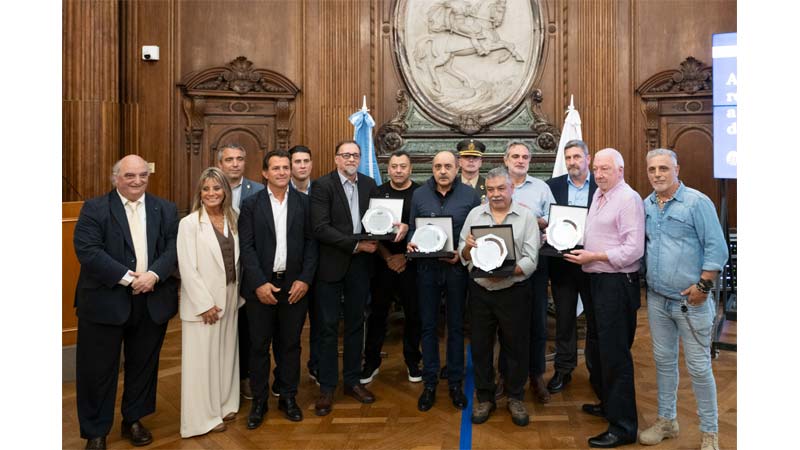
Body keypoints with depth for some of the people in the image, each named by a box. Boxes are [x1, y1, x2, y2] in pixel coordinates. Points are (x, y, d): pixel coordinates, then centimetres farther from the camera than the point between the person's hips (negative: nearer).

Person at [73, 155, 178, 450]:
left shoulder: (166, 210, 7)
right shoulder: (94, 209, -2)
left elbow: (173, 247, -1)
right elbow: (87, 250, -13)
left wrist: (153, 274, -18)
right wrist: (127, 278, -19)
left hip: (152, 302, 3)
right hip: (105, 301, -2)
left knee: (143, 365, 14)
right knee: (98, 369, 7)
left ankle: (134, 420, 34)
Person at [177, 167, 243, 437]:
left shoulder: (232, 220, 5)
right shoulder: (189, 223, -11)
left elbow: (236, 261, 8)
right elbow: (187, 268, -14)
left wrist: (237, 295, 4)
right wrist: (205, 303, -16)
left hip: (230, 298, 6)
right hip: (203, 301, -5)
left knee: (226, 352, 15)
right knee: (201, 358, 4)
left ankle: (223, 404, 31)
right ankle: (202, 416, 17)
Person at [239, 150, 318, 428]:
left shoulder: (303, 202, 3)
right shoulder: (251, 204, 0)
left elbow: (310, 243, 2)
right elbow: (246, 247, -4)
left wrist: (304, 279, -7)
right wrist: (259, 284, -13)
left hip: (294, 286, 1)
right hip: (261, 285, -1)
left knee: (290, 344, 11)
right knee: (259, 345, 9)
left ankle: (288, 397, 26)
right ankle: (259, 401, 23)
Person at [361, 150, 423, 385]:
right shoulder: (378, 193, 4)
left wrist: (406, 256, -9)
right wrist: (388, 257, -8)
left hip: (412, 262, -1)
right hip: (383, 263, 1)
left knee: (413, 313, 7)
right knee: (377, 313, 7)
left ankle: (413, 361, 22)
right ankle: (371, 362, 19)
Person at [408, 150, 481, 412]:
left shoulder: (470, 195, -2)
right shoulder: (419, 195, 4)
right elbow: (412, 228, 10)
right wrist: (411, 243, -11)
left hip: (457, 268, -1)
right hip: (427, 267, 2)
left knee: (456, 327, 9)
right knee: (428, 326, 8)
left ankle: (455, 382, 24)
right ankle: (429, 383, 21)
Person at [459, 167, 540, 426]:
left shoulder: (526, 217, -2)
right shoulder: (475, 214, 6)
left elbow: (530, 260, -8)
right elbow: (463, 257, 6)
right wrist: (467, 247, -16)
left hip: (513, 291, -2)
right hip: (480, 291, 2)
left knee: (516, 346, 9)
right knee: (480, 346, 11)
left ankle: (515, 398, 29)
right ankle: (484, 397, 28)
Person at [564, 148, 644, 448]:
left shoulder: (628, 199, -13)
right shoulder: (598, 195, 14)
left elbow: (633, 250, -20)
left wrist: (593, 256, -19)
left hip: (617, 284, -9)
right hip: (597, 280, 9)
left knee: (615, 354, -3)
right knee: (596, 348, 20)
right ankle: (607, 403, 39)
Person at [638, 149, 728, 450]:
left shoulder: (697, 202, -10)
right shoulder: (646, 205, 7)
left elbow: (717, 249, -12)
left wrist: (703, 285, -15)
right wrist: (646, 276, 7)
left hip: (691, 301, -5)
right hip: (657, 299, 5)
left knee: (699, 367, 3)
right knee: (663, 361, 15)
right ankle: (667, 420, 31)